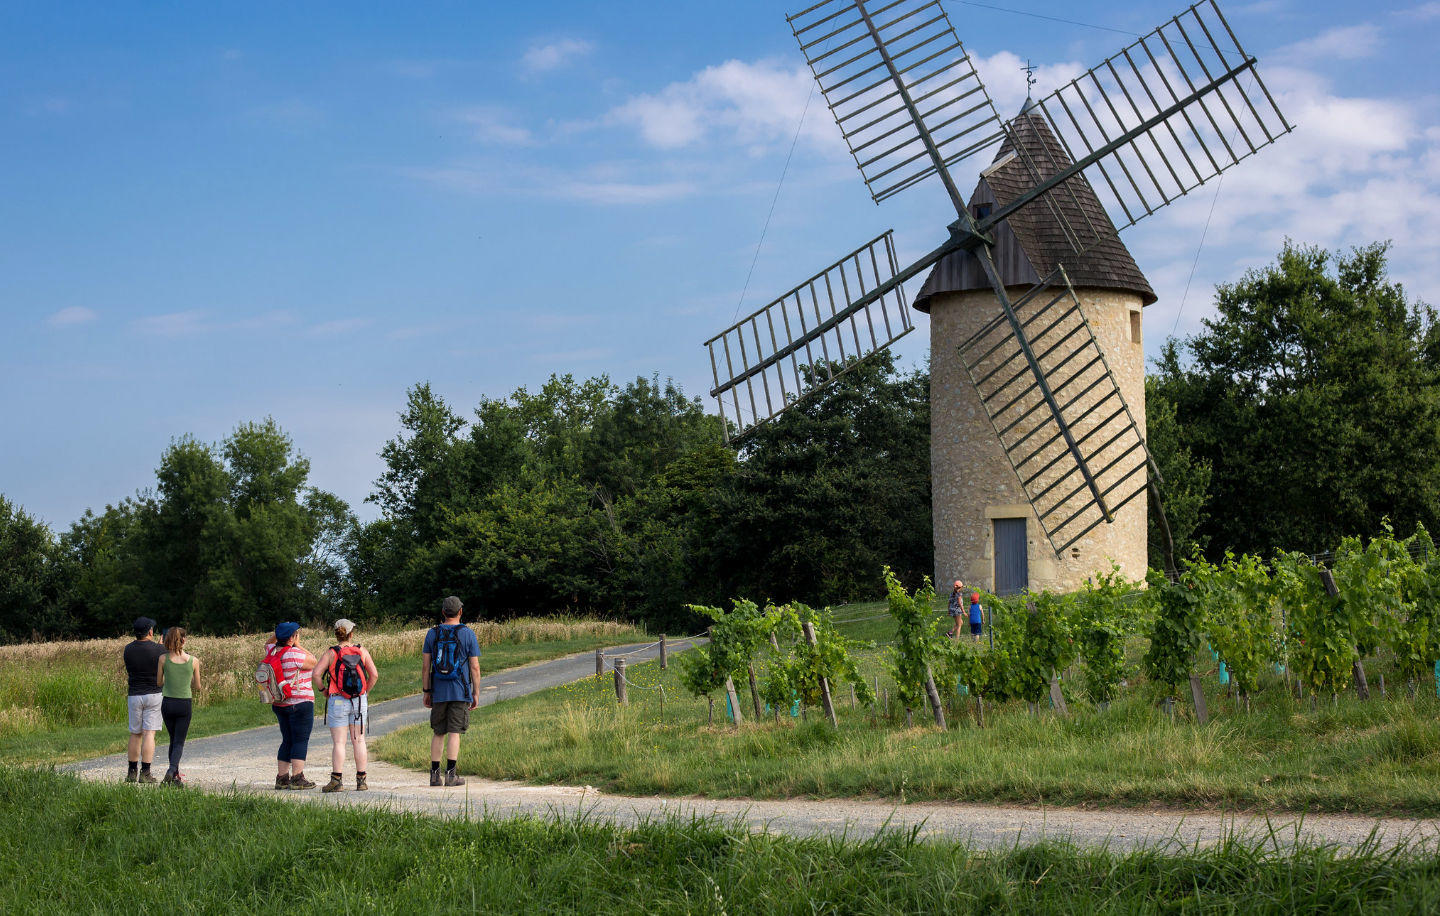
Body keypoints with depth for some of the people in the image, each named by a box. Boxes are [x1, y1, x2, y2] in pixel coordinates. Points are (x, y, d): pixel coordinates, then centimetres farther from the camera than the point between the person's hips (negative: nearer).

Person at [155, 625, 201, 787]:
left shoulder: (163, 659, -6)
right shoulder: (193, 661, -6)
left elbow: (159, 682, 4)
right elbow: (197, 686, 3)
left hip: (167, 703, 1)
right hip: (185, 704, -1)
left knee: (173, 740, 18)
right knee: (179, 742, 3)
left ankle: (175, 775, 20)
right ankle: (172, 770, -21)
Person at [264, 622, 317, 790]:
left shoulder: (272, 651, 5)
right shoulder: (296, 655, -17)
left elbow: (268, 643, 29)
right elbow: (313, 662, -1)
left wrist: (278, 636, 12)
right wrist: (298, 645, 1)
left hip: (280, 705, 8)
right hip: (300, 703, -8)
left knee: (287, 741, 13)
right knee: (301, 741, -5)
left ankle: (282, 778, 11)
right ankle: (297, 778, -10)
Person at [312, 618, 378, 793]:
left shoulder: (331, 653, -6)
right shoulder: (362, 651, 1)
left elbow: (316, 675, -15)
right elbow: (374, 674, -2)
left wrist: (323, 690, 1)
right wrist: (366, 691, 10)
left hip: (338, 701, -2)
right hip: (359, 701, 3)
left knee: (338, 742, -2)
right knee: (359, 740, 7)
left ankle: (336, 780, -6)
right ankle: (361, 780, 8)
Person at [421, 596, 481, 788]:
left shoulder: (432, 634, 4)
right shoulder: (468, 634, -3)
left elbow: (425, 666, 3)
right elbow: (475, 667, -4)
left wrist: (426, 692, 10)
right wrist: (476, 694, 2)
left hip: (438, 692, 3)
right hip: (460, 692, -3)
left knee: (438, 733, 10)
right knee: (454, 732, -2)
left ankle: (435, 774, 7)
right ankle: (451, 774, -6)